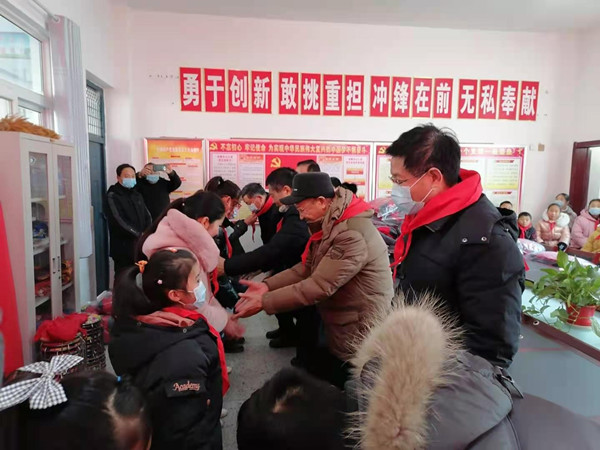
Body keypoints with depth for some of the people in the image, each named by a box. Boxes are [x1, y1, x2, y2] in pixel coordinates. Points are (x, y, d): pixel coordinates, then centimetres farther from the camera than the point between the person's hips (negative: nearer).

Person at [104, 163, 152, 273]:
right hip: (123, 248, -6)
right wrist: (139, 235, -14)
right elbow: (119, 222, -15)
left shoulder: (137, 195, 17)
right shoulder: (112, 196, -5)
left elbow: (147, 216, 13)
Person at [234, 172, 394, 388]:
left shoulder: (353, 235, -29)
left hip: (358, 342, -9)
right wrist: (267, 286, -9)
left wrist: (263, 302, -24)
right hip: (338, 332, 9)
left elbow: (318, 286, -31)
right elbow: (306, 268, 4)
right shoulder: (331, 225, 5)